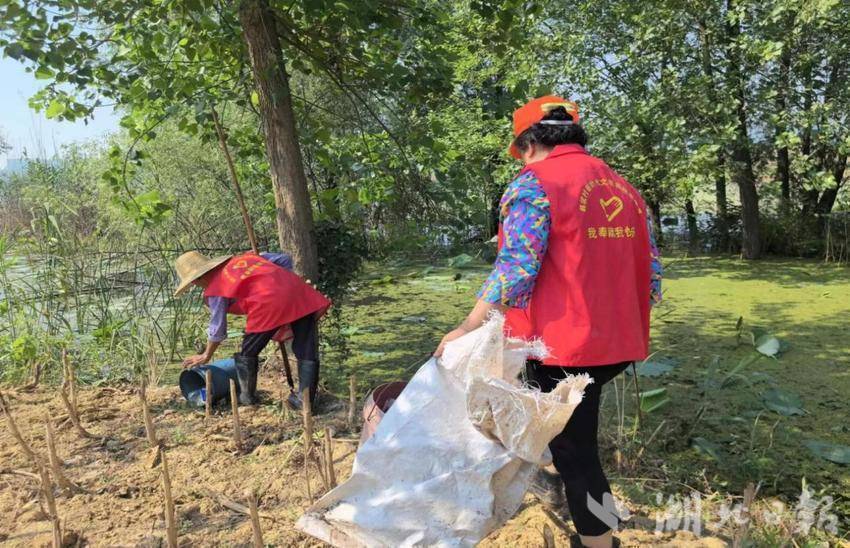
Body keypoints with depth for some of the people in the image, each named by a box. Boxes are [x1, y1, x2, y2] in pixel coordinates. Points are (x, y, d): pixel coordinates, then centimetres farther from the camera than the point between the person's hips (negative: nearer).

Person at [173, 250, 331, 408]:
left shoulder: (215, 289, 13)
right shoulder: (244, 258, 28)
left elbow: (218, 327, 17)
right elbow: (285, 259, 25)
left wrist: (206, 356, 32)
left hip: (270, 302, -6)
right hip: (298, 289, 6)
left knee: (248, 352, 17)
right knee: (306, 351, 11)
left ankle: (247, 397, 29)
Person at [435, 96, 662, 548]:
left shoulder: (534, 182, -10)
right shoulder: (624, 188, 12)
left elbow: (514, 272, -22)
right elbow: (652, 275, 12)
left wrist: (467, 330, -16)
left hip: (563, 346, -8)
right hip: (615, 345, 8)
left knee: (575, 453, 6)